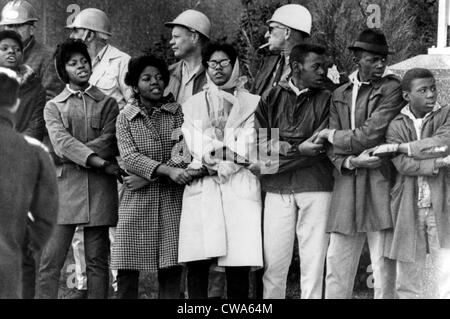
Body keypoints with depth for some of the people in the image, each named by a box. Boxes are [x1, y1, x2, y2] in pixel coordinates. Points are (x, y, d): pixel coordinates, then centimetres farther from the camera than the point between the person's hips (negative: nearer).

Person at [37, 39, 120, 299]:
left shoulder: (107, 103, 13)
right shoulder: (53, 107, 13)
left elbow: (109, 143, -2)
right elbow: (62, 142, -5)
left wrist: (67, 156, -10)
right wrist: (102, 163, -16)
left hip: (100, 188, 0)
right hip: (65, 185, 0)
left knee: (97, 261, 2)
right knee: (51, 260, -7)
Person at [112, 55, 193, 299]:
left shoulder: (176, 111, 6)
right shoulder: (125, 118, 6)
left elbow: (183, 151, -4)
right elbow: (130, 158, -7)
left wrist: (149, 178, -11)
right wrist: (167, 171, -21)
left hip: (172, 199, 0)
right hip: (137, 202, 0)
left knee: (171, 270, -2)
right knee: (127, 270, -4)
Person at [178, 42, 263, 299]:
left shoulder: (251, 103, 13)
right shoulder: (193, 104, 18)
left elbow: (248, 148, 3)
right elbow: (195, 148, 7)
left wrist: (213, 159, -7)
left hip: (240, 188, -1)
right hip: (202, 189, 1)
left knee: (238, 264, -8)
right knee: (198, 263, -6)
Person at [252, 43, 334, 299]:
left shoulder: (327, 100, 9)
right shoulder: (272, 98, 12)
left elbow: (321, 147, -2)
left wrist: (281, 149, -9)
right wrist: (297, 149, -11)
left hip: (315, 187, -1)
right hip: (277, 190, 1)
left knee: (313, 261, -2)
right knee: (274, 261, 0)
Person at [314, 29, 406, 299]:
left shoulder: (392, 89, -1)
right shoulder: (340, 95, 15)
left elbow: (371, 135, -10)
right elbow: (333, 148, 9)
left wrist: (333, 135, 3)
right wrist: (351, 161, -12)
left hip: (381, 185, -5)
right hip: (347, 186, 5)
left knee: (384, 265, -2)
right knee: (336, 265, 5)